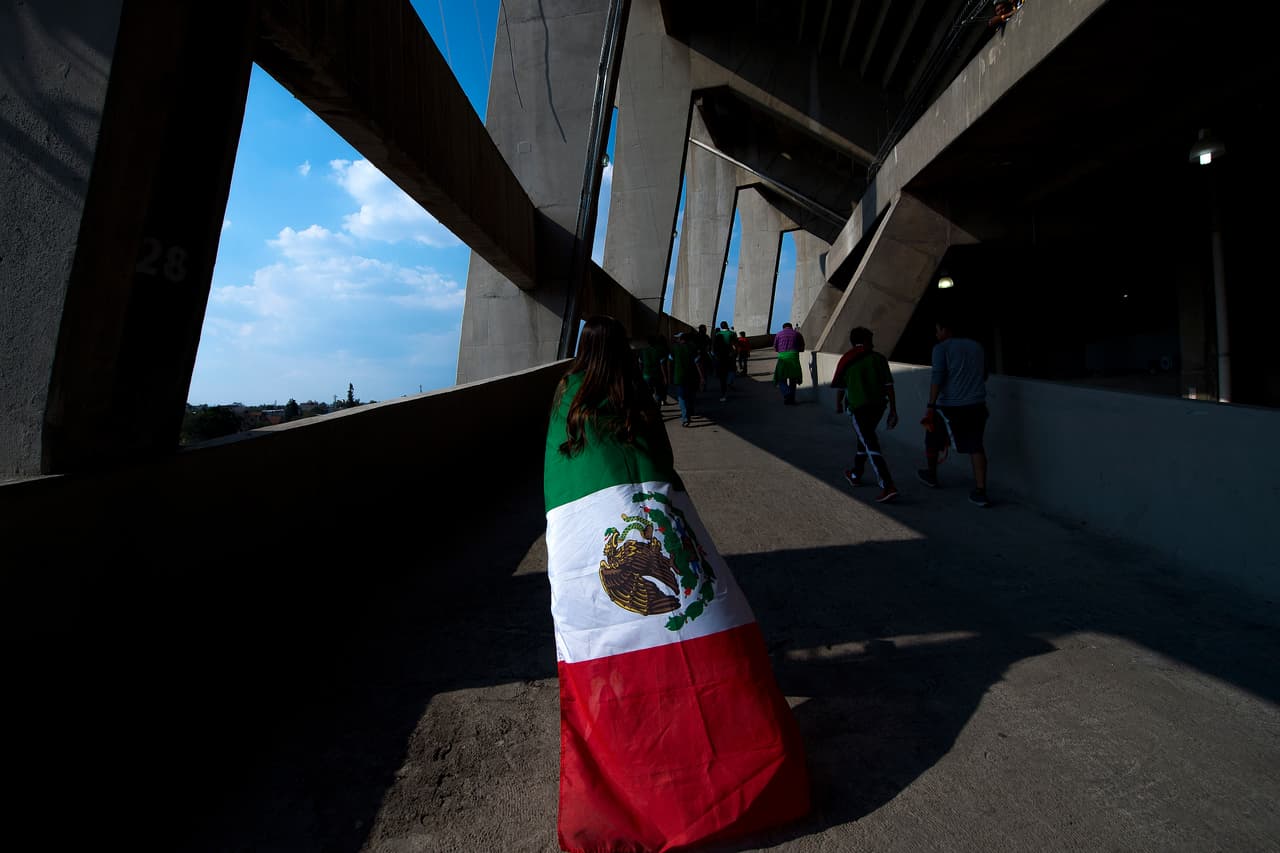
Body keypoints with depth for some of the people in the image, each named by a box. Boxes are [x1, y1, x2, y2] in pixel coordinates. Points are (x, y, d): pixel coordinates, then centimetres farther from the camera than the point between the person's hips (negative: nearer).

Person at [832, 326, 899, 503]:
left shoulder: (846, 360, 1)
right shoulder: (878, 358, 5)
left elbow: (840, 387, 7)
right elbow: (888, 386, 1)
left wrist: (838, 404, 25)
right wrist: (893, 411, 4)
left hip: (858, 407, -4)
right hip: (878, 405, 4)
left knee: (871, 446, -9)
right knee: (864, 438, 24)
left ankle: (888, 486, -20)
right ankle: (856, 475, 40)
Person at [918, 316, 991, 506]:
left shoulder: (941, 348, -5)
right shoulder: (977, 346, 14)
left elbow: (937, 377, -17)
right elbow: (984, 375, 23)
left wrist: (931, 406, -19)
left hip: (950, 405, -5)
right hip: (977, 405, 5)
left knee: (933, 438, 18)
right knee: (975, 445, 4)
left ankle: (931, 476, 37)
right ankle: (980, 492, -5)